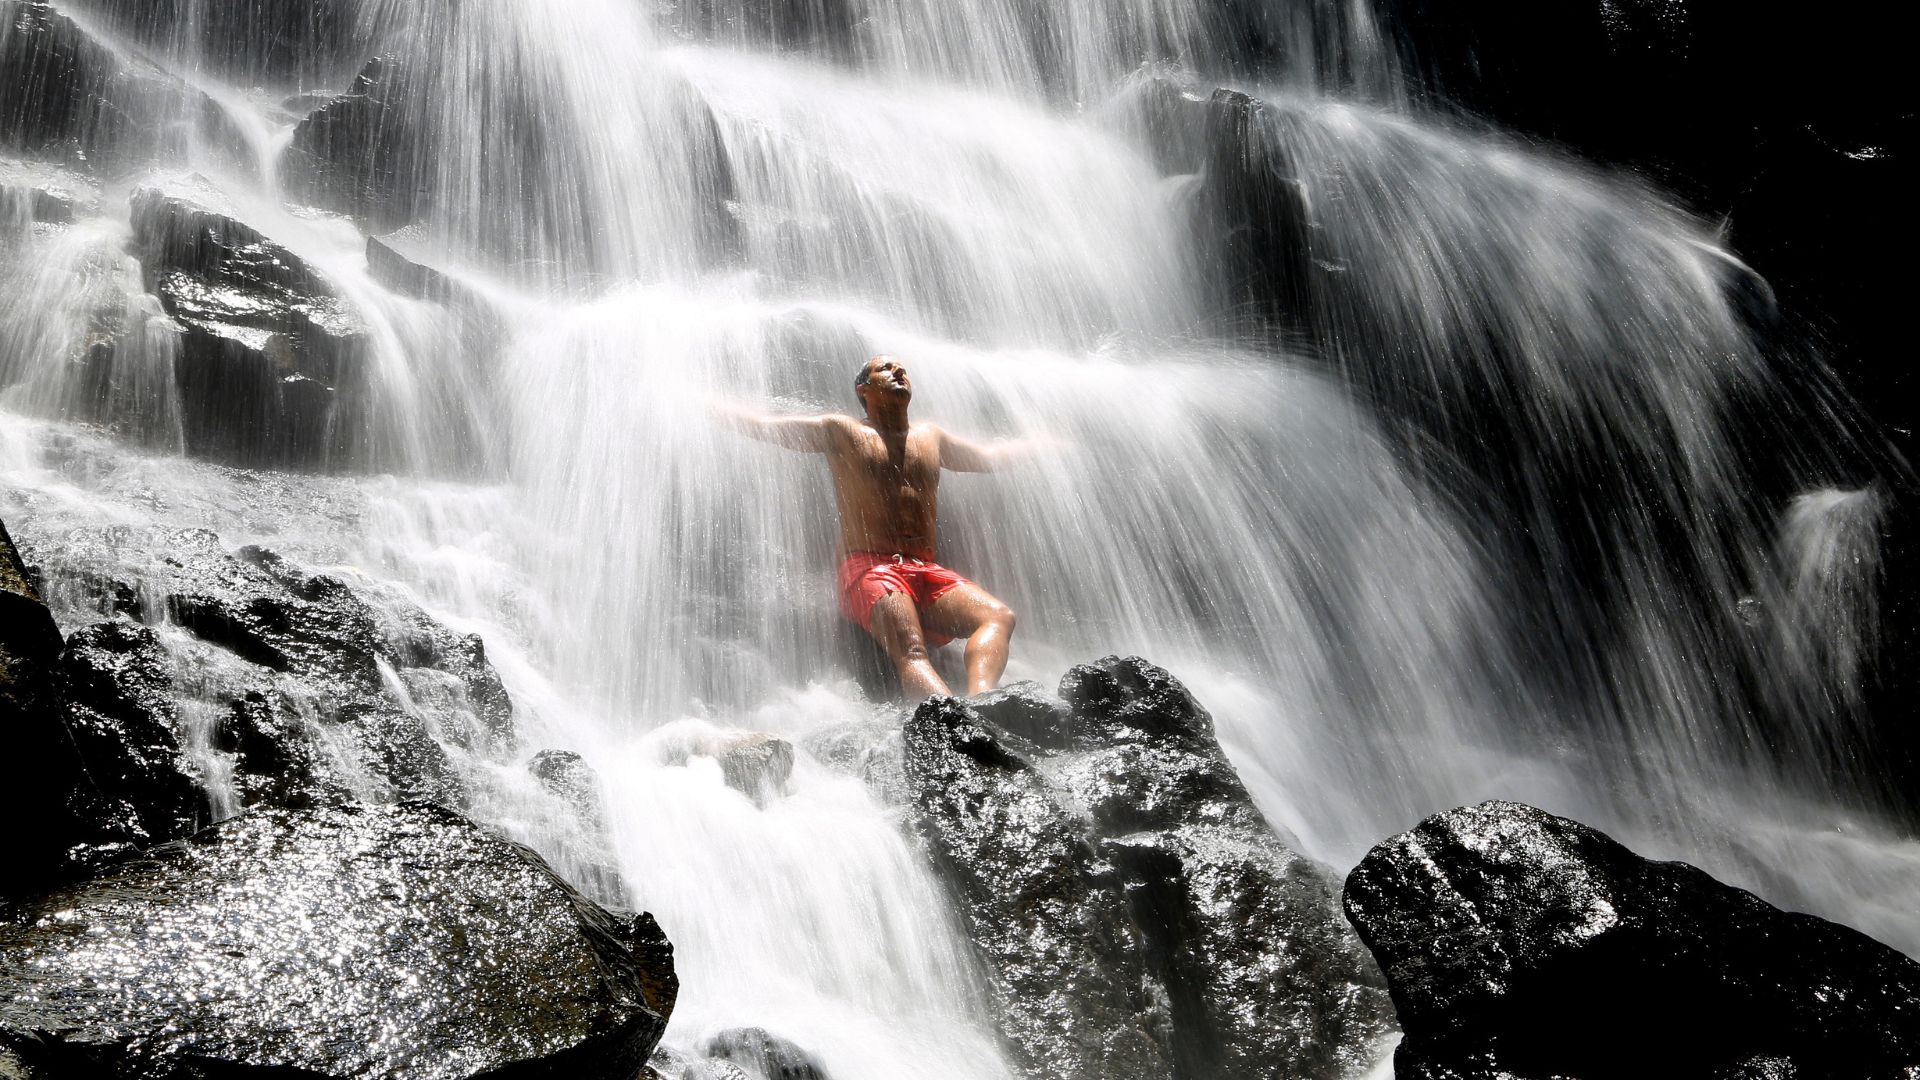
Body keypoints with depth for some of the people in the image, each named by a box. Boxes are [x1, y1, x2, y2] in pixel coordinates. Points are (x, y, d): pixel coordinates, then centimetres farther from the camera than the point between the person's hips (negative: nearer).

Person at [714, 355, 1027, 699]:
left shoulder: (930, 438, 28)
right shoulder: (842, 432, 14)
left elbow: (991, 457, 45)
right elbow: (760, 425, 14)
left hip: (928, 571, 5)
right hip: (869, 568, -5)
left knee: (999, 616, -27)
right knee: (911, 651, -34)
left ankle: (980, 702, -52)